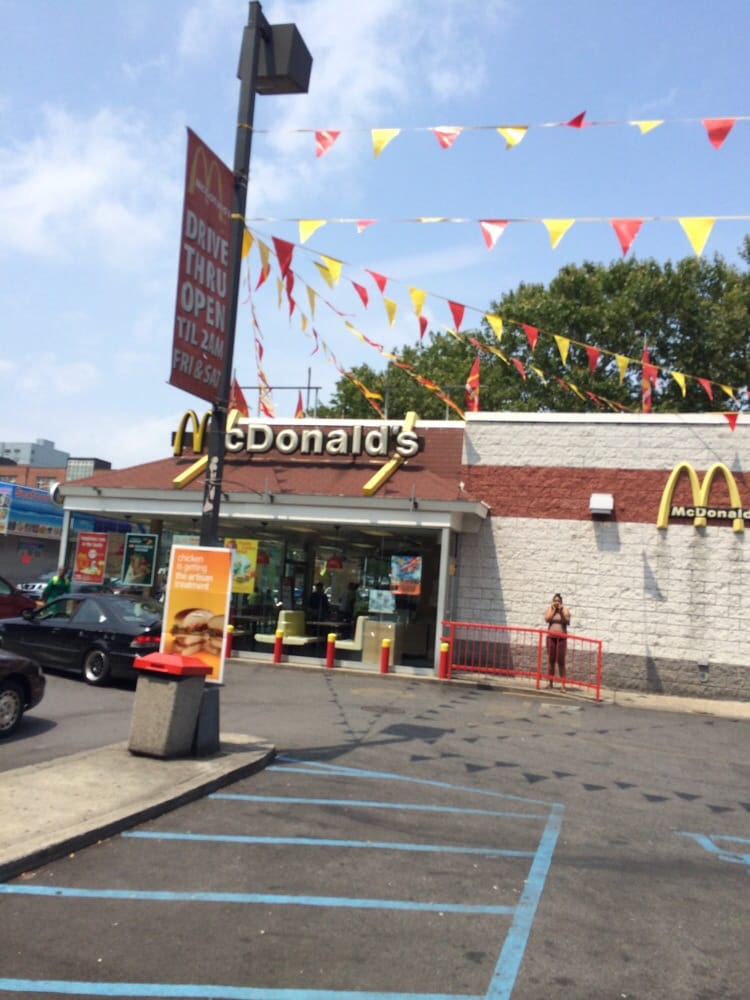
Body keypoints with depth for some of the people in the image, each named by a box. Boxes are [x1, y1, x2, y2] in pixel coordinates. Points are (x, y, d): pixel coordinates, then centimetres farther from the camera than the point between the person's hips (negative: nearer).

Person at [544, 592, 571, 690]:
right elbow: (547, 619, -8)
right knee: (551, 661, 4)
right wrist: (554, 609, -8)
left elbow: (567, 622, -9)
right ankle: (551, 683, 10)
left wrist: (561, 612, -17)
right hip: (551, 637, 2)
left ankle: (562, 684, -7)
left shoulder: (565, 610, 3)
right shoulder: (549, 609, 8)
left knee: (561, 661, -6)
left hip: (561, 638, -2)